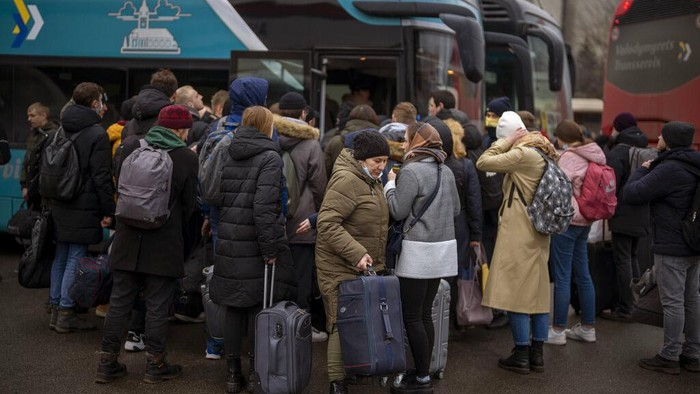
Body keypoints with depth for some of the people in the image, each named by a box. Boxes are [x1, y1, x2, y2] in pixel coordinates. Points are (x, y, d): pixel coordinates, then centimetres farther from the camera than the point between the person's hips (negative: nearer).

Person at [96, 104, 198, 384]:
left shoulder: (131, 148, 0)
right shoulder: (187, 158, -9)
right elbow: (189, 203, -2)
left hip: (128, 239, 3)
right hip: (165, 243, -3)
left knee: (120, 302, 11)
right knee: (157, 306, 6)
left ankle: (107, 363, 16)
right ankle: (155, 365, 14)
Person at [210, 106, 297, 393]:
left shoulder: (229, 157, 10)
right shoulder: (269, 157, -10)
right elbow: (265, 206, -18)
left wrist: (225, 232, 16)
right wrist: (270, 248, -16)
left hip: (228, 244, 5)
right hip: (255, 246, -5)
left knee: (233, 310, 11)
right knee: (259, 308, 5)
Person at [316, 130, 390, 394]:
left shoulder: (371, 180, 14)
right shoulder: (346, 180, -17)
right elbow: (327, 223, -24)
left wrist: (377, 261, 20)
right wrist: (356, 253, -27)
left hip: (366, 266, 9)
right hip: (341, 268, -9)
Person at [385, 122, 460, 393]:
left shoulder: (411, 171, -14)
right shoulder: (446, 172, 10)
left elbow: (398, 211, -12)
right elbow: (456, 209, 18)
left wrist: (390, 185, 1)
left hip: (418, 251, -8)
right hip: (442, 248, 8)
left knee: (412, 316, -2)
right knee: (425, 314, 13)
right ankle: (423, 372, 18)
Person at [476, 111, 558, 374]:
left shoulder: (522, 154, -17)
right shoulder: (544, 153, 10)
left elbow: (483, 163, -16)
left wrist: (506, 142, -8)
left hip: (518, 233, -9)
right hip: (539, 233, 9)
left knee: (516, 290, -2)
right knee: (538, 290, 11)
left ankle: (522, 355, 3)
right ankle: (537, 354, 17)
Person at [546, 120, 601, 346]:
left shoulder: (570, 156, -16)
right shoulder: (593, 156, 10)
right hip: (585, 221, 9)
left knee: (562, 277, -2)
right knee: (582, 275, 15)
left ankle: (558, 330, 4)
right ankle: (588, 327, 22)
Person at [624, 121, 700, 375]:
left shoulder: (669, 170, -21)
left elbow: (632, 194, -19)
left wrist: (643, 170, -3)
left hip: (671, 248, -9)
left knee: (672, 302, -2)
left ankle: (669, 357, 6)